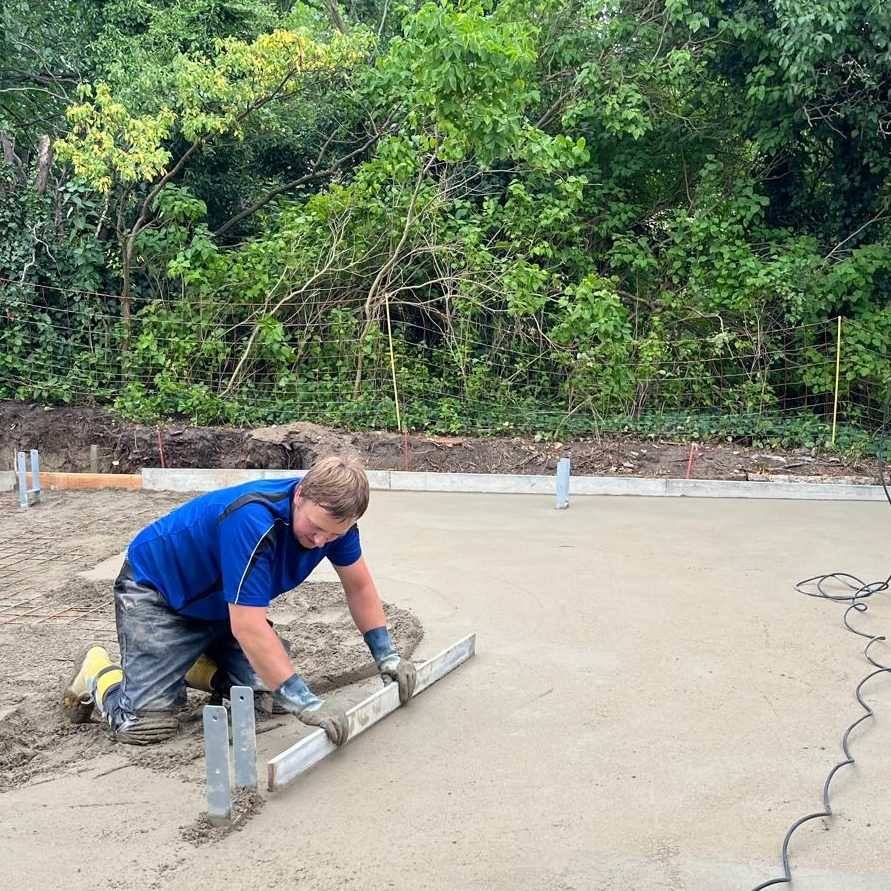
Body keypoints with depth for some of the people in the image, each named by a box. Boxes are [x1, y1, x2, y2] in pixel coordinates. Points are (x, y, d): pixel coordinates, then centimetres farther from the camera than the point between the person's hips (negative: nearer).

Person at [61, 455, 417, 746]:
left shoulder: (332, 512, -17)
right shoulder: (251, 521, -40)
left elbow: (359, 586, 0)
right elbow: (249, 627, -41)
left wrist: (386, 655, -4)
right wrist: (304, 702, -42)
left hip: (220, 605, 7)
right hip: (155, 591, -7)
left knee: (266, 687, -11)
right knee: (144, 724, -18)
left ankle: (190, 664, 17)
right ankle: (97, 669, 13)